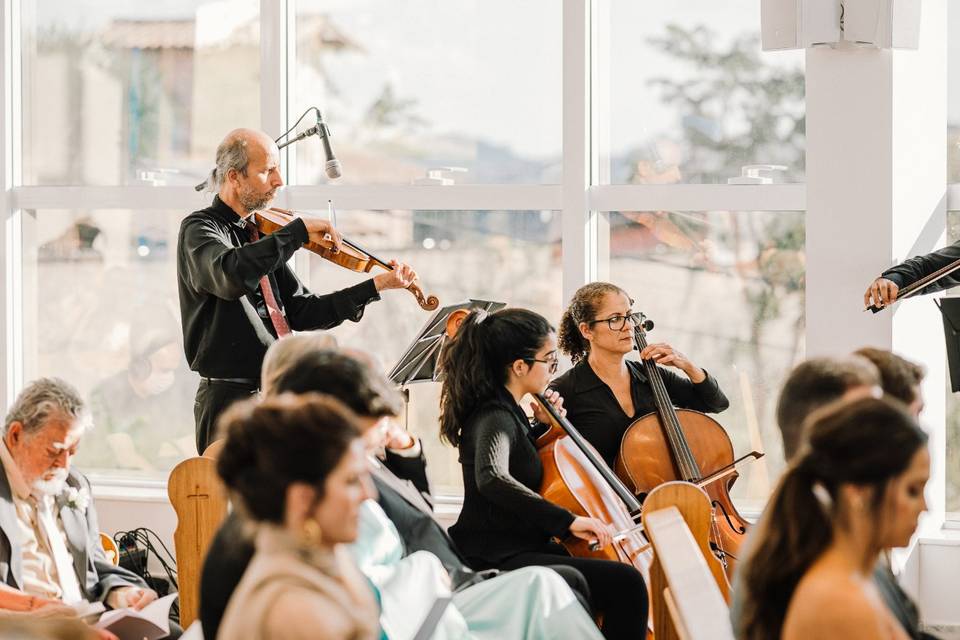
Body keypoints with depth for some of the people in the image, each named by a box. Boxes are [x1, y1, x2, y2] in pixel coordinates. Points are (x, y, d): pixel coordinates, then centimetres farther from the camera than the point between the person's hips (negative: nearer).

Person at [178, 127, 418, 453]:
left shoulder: (260, 236, 17)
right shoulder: (199, 229, -6)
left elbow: (303, 313, 15)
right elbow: (232, 276, -30)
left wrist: (375, 286, 9)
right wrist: (298, 231, -23)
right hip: (230, 401, -7)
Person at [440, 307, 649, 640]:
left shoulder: (506, 411, 13)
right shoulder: (495, 418, -17)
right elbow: (491, 478, -39)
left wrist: (545, 426, 14)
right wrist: (568, 520, -37)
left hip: (520, 549, 11)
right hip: (496, 560, -11)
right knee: (626, 583, -23)